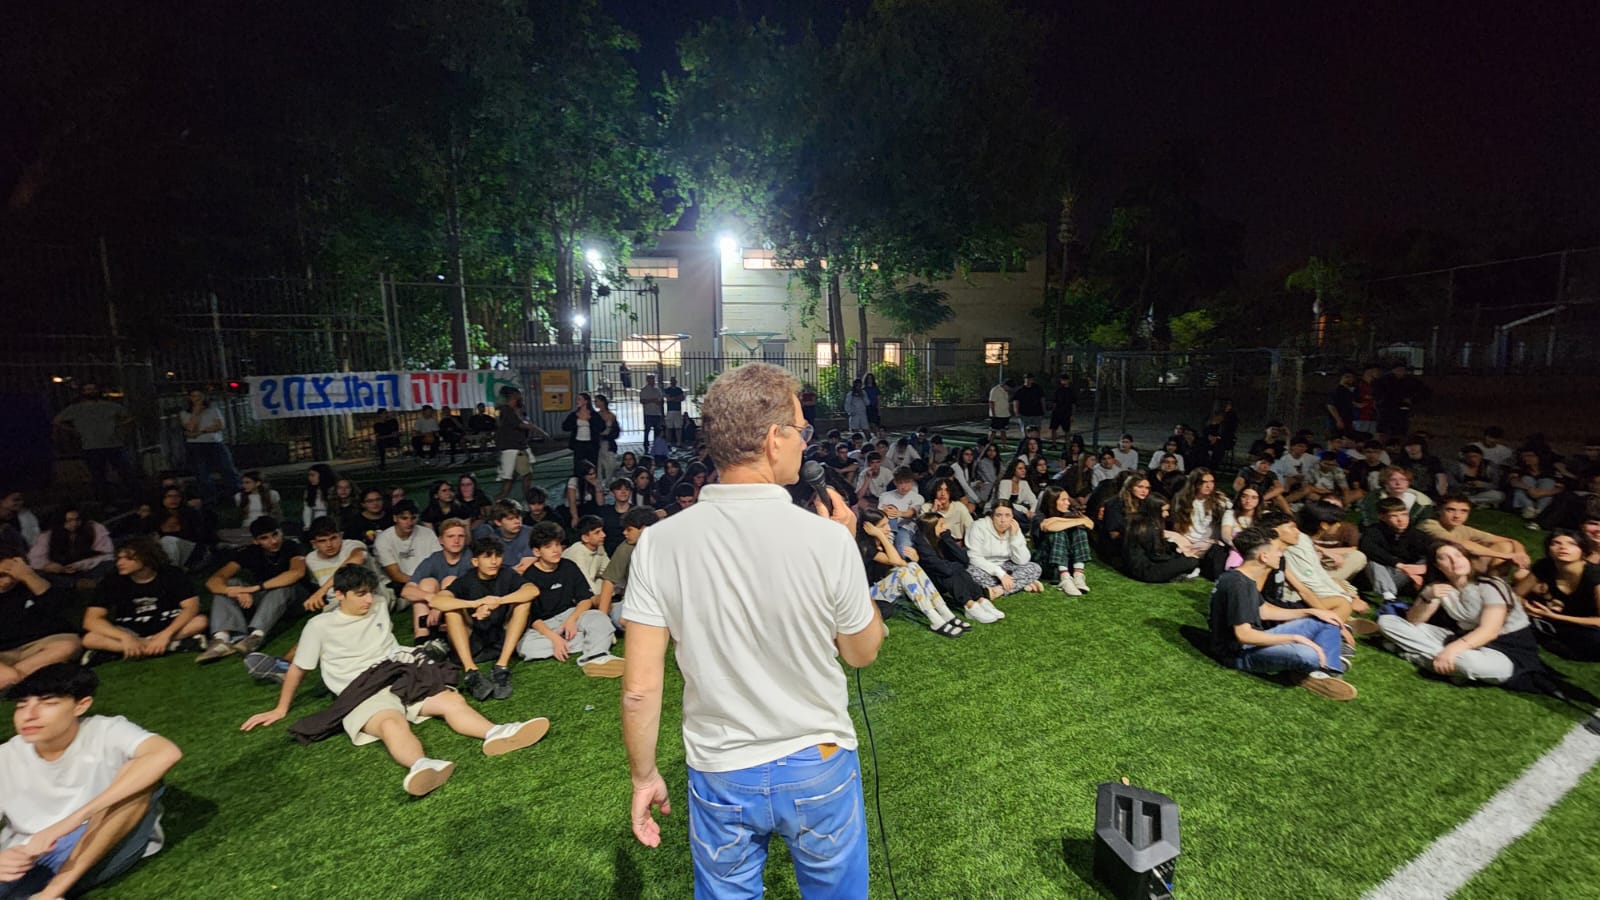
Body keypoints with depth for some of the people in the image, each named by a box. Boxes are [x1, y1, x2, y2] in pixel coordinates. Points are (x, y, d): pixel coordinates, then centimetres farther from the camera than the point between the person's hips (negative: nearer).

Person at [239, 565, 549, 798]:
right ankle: (420, 765, -70)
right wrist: (280, 710, 20)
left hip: (399, 679, 5)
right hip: (361, 692, -5)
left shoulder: (379, 610, 18)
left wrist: (414, 669, 33)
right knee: (393, 723, -40)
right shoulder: (320, 625, 8)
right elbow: (298, 668, 16)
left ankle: (495, 734, -50)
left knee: (453, 699, -25)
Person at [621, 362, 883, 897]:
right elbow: (863, 652, -6)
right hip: (816, 770, -1)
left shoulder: (659, 543, -17)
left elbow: (639, 688, -12)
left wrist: (643, 776, 4)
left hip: (719, 777, 2)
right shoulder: (827, 539, -23)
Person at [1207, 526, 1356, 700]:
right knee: (1307, 654, -36)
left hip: (1254, 639, 11)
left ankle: (1326, 671, -6)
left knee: (1325, 621, 13)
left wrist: (1311, 611, 12)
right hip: (1239, 653, -11)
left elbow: (1263, 611, 17)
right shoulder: (1237, 584, -26)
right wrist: (1295, 638, -23)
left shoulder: (1246, 578, 5)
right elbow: (1244, 635, -29)